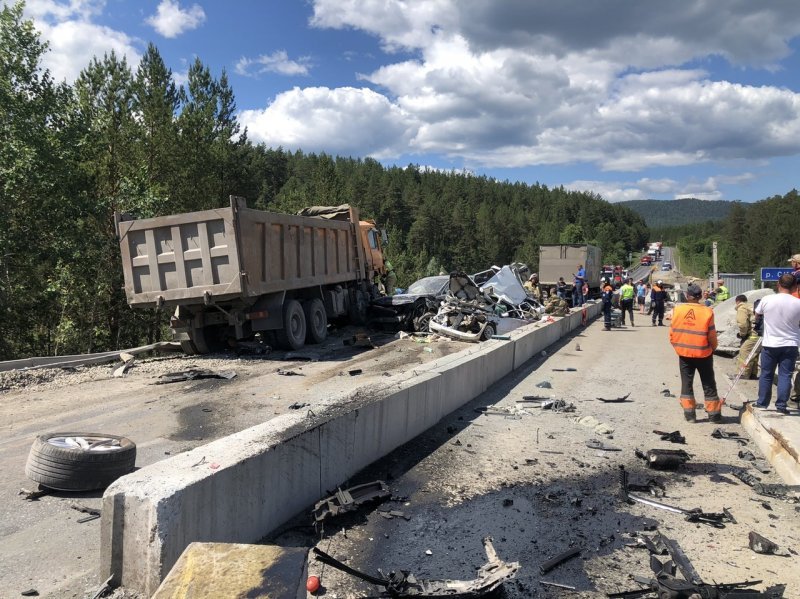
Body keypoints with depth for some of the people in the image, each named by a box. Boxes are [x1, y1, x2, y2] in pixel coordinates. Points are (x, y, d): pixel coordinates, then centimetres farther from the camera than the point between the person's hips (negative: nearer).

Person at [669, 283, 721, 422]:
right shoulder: (707, 312, -13)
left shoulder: (677, 310, -8)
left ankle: (689, 413, 13)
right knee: (708, 385, 11)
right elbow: (712, 336, -7)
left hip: (684, 353, 1)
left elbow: (672, 333, -2)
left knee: (686, 383, 12)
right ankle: (713, 414, 18)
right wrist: (712, 348, 12)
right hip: (703, 354, -1)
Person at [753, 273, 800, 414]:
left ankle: (762, 403, 19)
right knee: (785, 376, 6)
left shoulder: (767, 300, -10)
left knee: (766, 375, 12)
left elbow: (757, 313, 10)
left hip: (769, 344, 0)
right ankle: (781, 406, 5)